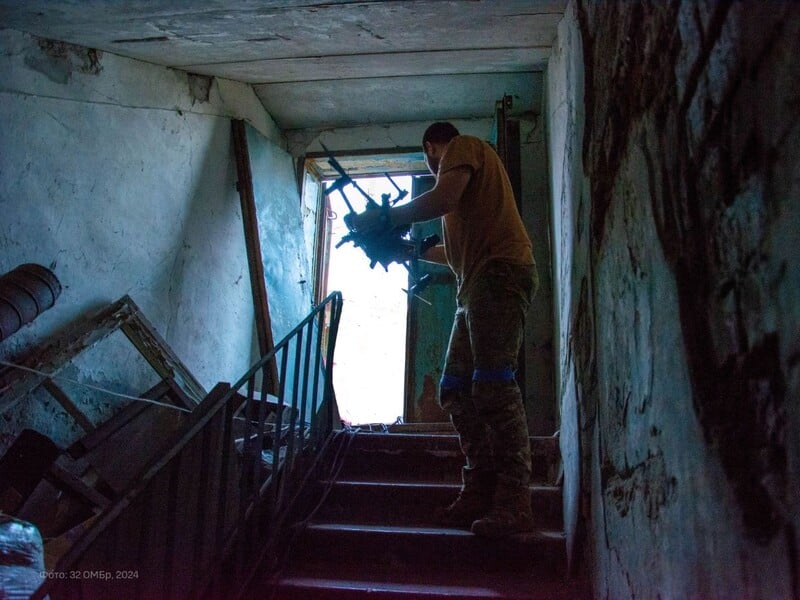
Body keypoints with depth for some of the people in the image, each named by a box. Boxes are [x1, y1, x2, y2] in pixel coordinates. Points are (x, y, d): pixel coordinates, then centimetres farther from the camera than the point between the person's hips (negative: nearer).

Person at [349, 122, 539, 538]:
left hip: (500, 272, -10)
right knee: (456, 390, 3)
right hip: (479, 285, 10)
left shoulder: (463, 146, 8)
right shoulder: (468, 164, 35)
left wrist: (381, 219, -4)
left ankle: (513, 505, -15)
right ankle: (479, 494, 3)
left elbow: (443, 197, -14)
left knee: (493, 386, -17)